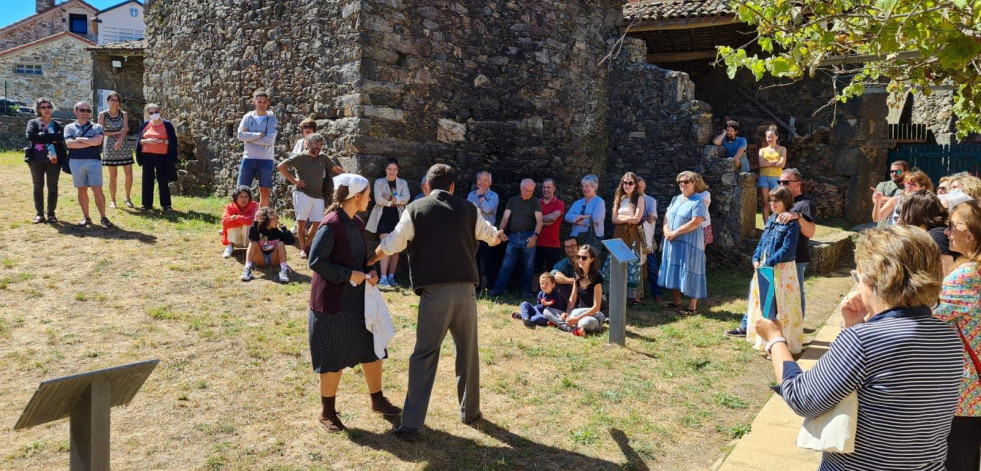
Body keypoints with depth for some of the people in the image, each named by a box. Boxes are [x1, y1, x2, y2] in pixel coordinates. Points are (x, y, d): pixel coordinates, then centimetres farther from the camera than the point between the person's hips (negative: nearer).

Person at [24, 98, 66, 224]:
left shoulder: (57, 125, 10)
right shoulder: (33, 123, 8)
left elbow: (60, 137, -10)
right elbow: (30, 136, -12)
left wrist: (42, 136, -12)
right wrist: (51, 138, -12)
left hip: (54, 160, 0)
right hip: (36, 160, 0)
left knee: (53, 187, 3)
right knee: (38, 187, 4)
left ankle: (51, 213, 11)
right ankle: (39, 214, 11)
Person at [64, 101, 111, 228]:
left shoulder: (96, 127, 9)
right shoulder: (69, 128, 10)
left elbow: (98, 141, -11)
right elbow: (69, 143, -7)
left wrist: (80, 139, -6)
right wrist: (90, 143, -8)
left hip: (94, 161, -1)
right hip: (76, 161, 1)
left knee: (98, 190, -6)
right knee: (82, 190, 7)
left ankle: (103, 218, -1)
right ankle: (86, 217, 14)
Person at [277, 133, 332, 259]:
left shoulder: (323, 158, 13)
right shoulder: (300, 157, -1)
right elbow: (281, 166, -6)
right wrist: (293, 180, -7)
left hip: (318, 195, 5)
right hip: (302, 193, -5)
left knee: (317, 222, 3)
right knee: (302, 221, -3)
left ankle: (307, 245, 22)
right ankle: (302, 249, 8)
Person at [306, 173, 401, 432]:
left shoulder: (357, 223, 6)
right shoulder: (331, 224, -19)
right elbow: (316, 261, -21)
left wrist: (370, 272, -2)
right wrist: (349, 275, -21)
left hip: (357, 299, 8)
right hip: (332, 301, -8)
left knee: (371, 348, 14)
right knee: (334, 358, 4)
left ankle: (378, 401, 31)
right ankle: (327, 412, 22)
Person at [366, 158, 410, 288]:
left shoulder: (403, 183, 12)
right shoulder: (379, 182, 7)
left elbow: (406, 199, -5)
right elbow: (378, 199, -9)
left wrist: (391, 198, -14)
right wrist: (396, 201, -8)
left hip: (398, 218, 3)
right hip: (384, 218, -3)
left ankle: (391, 277, 10)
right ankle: (383, 278, -13)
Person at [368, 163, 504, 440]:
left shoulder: (416, 209, 1)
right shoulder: (468, 209, 10)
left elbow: (391, 245, -1)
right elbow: (491, 236, 27)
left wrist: (370, 260, 20)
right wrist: (498, 235, 52)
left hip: (434, 292, -2)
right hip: (466, 291, 2)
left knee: (424, 355, 3)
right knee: (467, 353, 17)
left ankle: (411, 424, 1)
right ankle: (469, 411, 30)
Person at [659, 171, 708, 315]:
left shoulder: (698, 202, -10)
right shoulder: (676, 199, 14)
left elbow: (695, 222, -21)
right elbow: (667, 216, 12)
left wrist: (676, 232, -19)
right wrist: (666, 231, -7)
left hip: (689, 243, -7)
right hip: (672, 243, 8)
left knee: (688, 272, -4)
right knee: (673, 270, 12)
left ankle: (692, 306, 4)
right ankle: (676, 300, 25)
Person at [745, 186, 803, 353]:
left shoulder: (792, 224, -13)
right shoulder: (772, 219, 11)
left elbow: (787, 250, -19)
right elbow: (762, 242, 14)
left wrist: (768, 263, -22)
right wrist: (756, 259, 0)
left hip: (782, 270, -8)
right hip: (765, 268, 8)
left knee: (779, 306, -4)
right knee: (763, 303, 15)